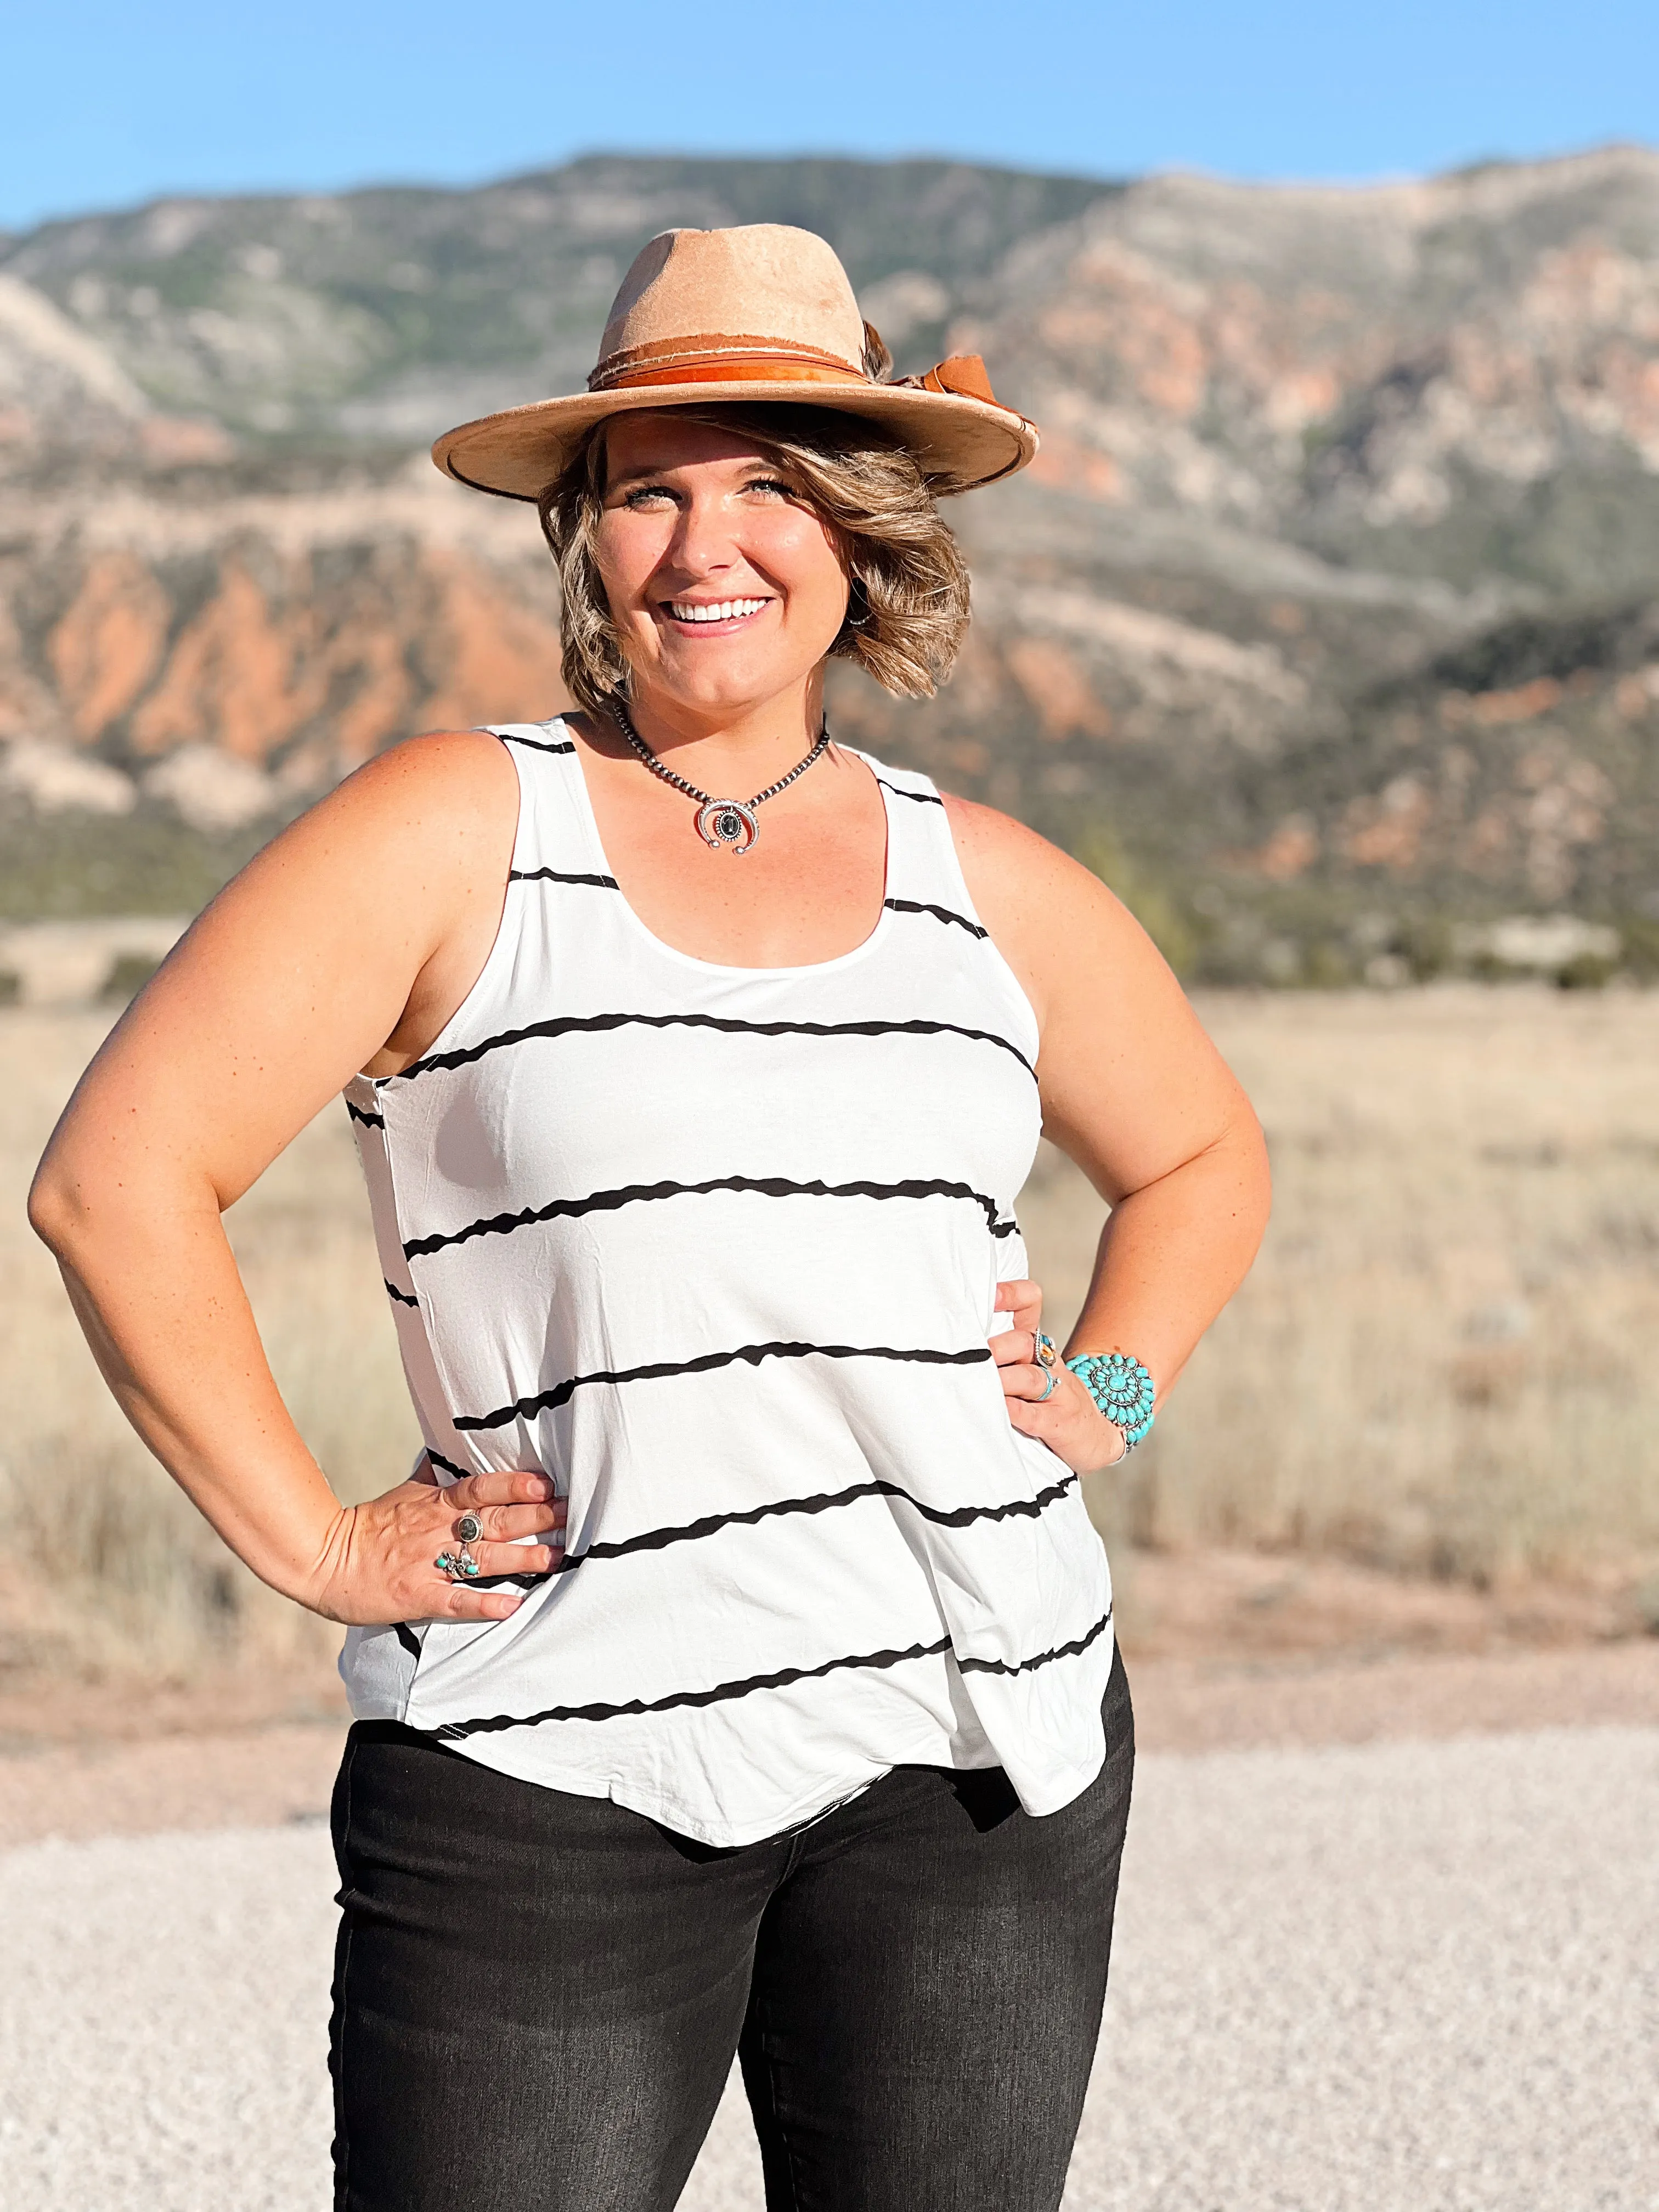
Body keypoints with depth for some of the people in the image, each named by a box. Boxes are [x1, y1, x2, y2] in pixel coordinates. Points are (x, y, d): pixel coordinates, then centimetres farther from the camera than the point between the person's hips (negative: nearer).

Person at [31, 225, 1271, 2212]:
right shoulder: (455, 832, -2)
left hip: (978, 1752, 4)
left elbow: (1201, 1156, 28)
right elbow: (119, 1177, -6)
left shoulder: (993, 890, 11)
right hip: (550, 1766, -3)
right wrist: (315, 1547, -6)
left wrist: (1109, 1398, 12)